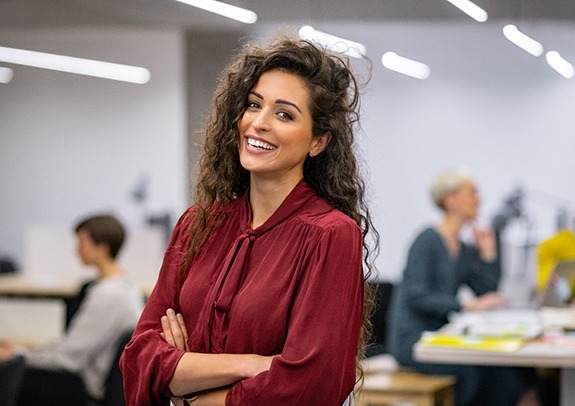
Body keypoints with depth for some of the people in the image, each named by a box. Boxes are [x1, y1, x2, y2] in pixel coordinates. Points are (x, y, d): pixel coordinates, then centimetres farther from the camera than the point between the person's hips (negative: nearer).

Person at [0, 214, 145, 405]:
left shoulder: (108, 295, -23)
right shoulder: (123, 284, 7)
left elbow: (69, 356, -19)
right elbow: (76, 341, 15)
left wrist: (21, 354, -7)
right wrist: (28, 351, 10)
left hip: (94, 388, -10)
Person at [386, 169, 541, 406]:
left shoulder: (464, 250, 16)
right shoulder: (428, 241, -9)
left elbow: (487, 294, 12)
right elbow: (416, 297, -19)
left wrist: (487, 253, 5)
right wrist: (467, 306, -25)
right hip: (412, 339, -8)